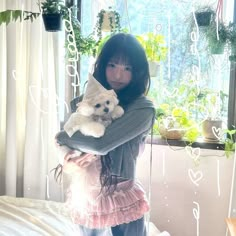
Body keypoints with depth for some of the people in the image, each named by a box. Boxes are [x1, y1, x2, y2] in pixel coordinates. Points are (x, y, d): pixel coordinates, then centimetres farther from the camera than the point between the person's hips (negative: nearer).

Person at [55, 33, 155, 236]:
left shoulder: (142, 109, -16)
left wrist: (63, 137, -8)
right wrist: (68, 158, -19)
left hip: (122, 202, -4)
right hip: (84, 198, 5)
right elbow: (66, 137, 4)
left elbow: (101, 144, -24)